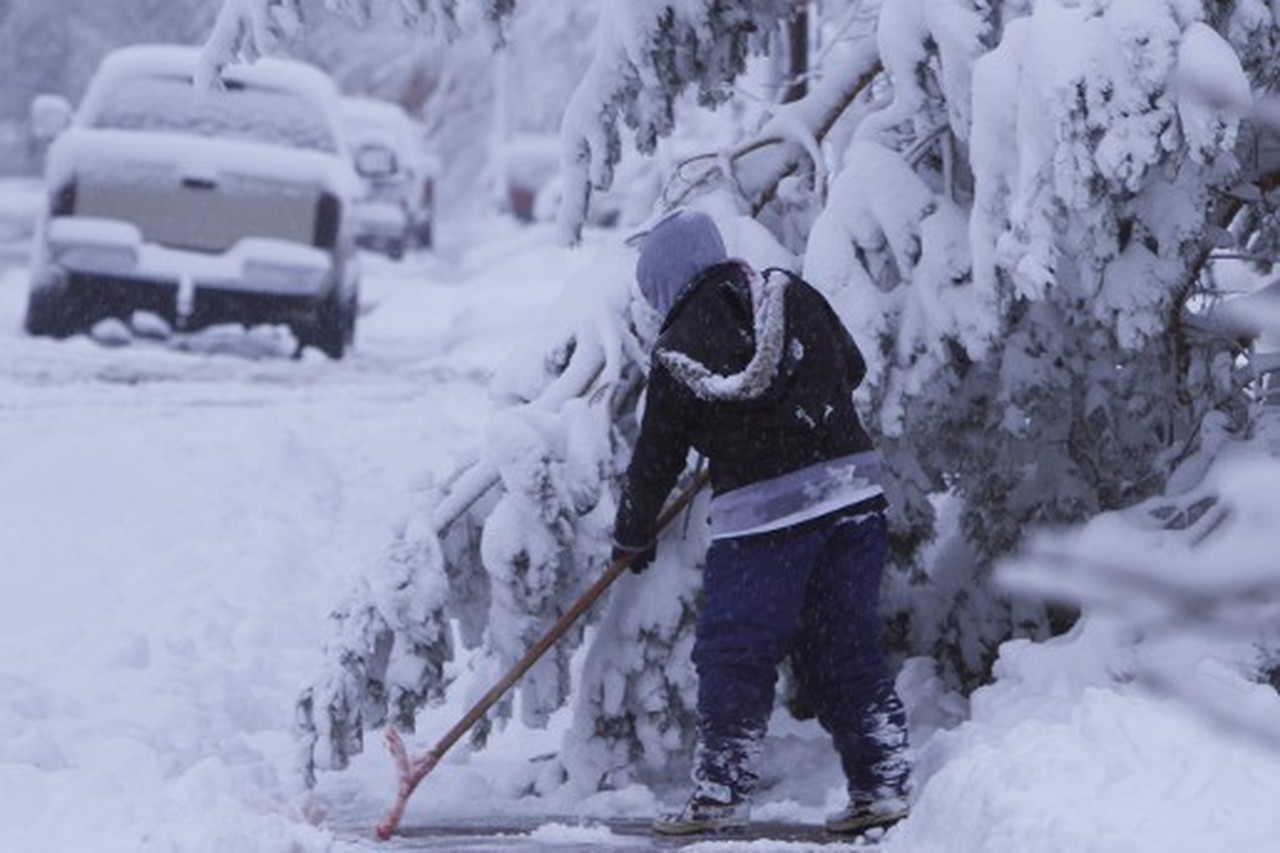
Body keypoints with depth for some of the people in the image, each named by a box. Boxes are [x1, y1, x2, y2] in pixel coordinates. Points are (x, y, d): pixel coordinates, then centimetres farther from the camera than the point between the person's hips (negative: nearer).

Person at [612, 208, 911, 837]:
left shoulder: (678, 353, -4)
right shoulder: (794, 296, 7)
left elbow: (657, 457, 5)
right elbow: (853, 368, 21)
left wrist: (632, 536, 20)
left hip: (759, 516, -5)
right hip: (854, 494, 5)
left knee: (734, 656, 4)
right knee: (848, 650, 12)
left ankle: (721, 795, 2)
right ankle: (883, 786, 12)